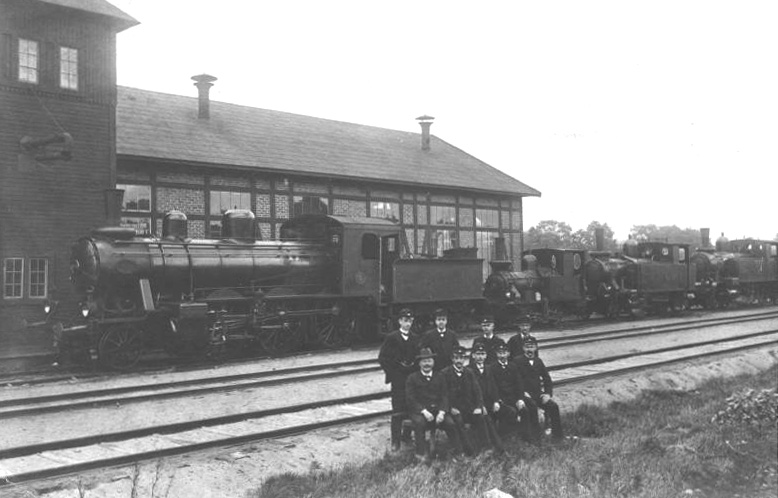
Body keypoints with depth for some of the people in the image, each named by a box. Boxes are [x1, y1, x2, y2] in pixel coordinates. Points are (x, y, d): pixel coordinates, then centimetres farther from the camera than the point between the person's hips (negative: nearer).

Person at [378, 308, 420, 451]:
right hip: (398, 379, -4)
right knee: (397, 411, -5)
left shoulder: (415, 339, 10)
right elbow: (382, 358, -4)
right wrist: (391, 373, -6)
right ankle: (395, 441, 1)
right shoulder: (391, 337, -3)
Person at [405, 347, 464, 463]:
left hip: (438, 409, 2)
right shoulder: (412, 378, 3)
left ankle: (458, 452, -10)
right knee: (419, 422, -34)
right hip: (419, 410, -2)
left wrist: (442, 412, -13)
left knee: (450, 422, -23)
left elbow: (444, 396, 6)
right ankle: (421, 454, -25)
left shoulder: (439, 377, 12)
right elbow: (411, 399, -6)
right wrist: (424, 411, -18)